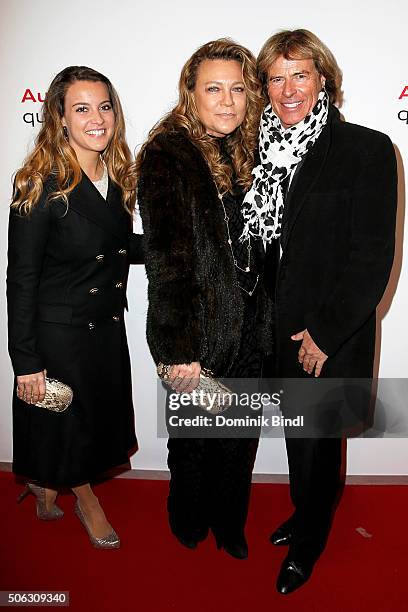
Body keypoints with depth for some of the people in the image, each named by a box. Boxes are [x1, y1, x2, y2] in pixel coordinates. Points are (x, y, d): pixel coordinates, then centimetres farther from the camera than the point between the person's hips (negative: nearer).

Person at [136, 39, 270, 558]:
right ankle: (189, 526, 44)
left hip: (249, 326, 6)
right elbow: (166, 257, -19)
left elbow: (258, 245, 9)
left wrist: (265, 313, 6)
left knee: (241, 434, 18)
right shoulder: (166, 156, -14)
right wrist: (179, 348, -20)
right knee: (194, 435, 16)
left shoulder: (247, 152, 6)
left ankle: (230, 525, 44)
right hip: (199, 332, -5)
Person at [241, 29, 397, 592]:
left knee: (316, 442, 12)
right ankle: (305, 514, 48)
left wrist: (324, 333, -15)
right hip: (277, 330, 4)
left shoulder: (368, 150, -11)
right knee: (298, 433, 20)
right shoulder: (266, 149, 4)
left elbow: (373, 259, -14)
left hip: (331, 337, -4)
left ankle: (308, 545, 39)